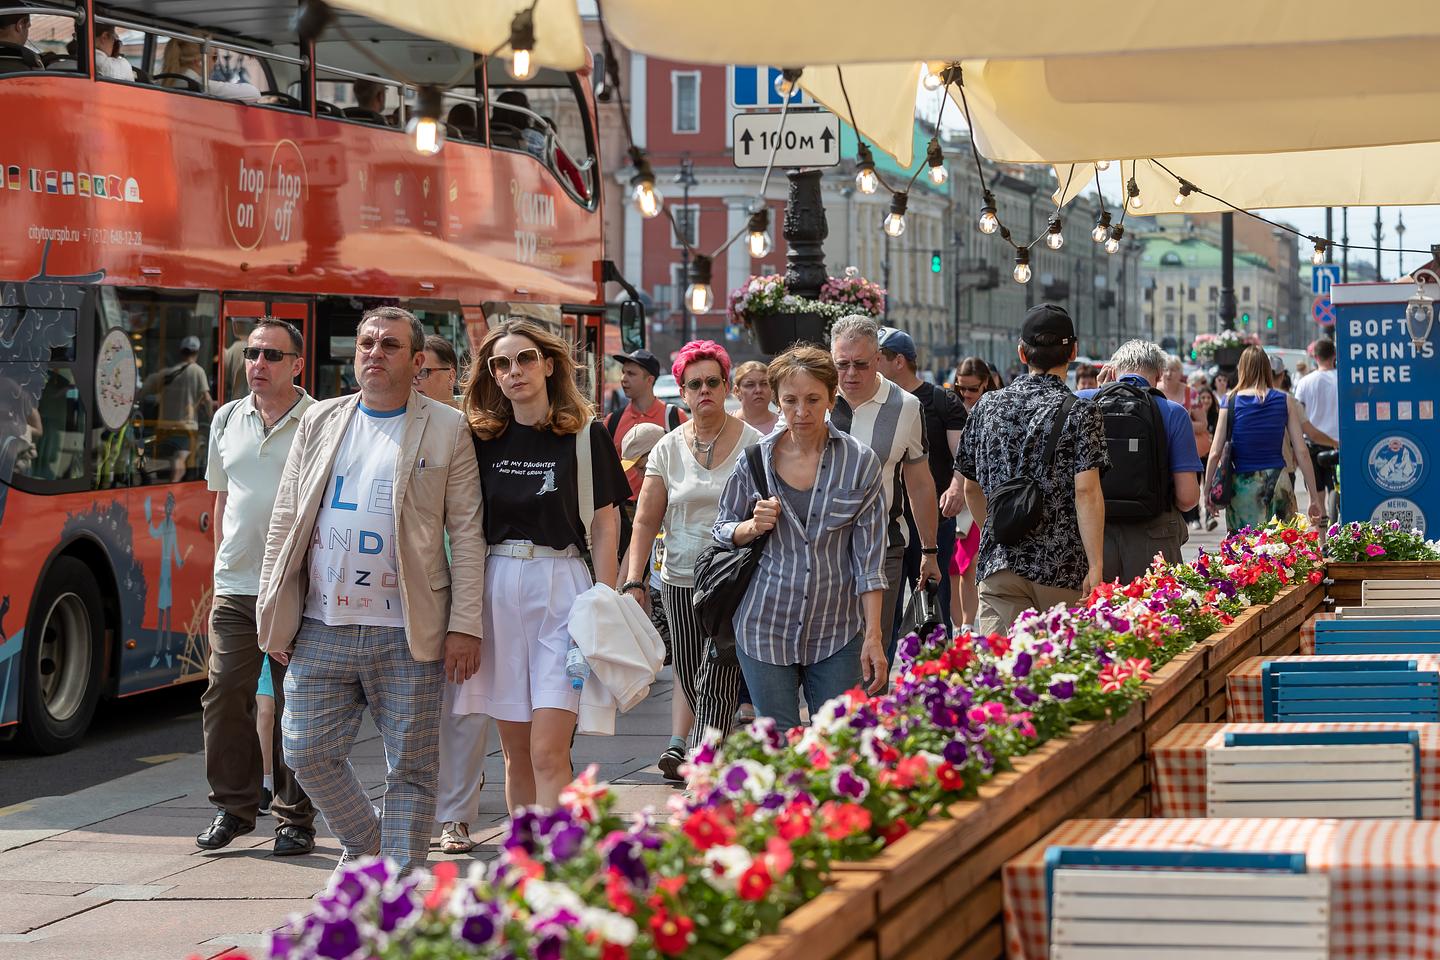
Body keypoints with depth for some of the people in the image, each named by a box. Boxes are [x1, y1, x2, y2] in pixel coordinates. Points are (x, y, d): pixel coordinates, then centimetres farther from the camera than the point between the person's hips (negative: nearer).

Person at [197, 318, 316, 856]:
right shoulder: (228, 420, 12)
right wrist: (222, 564, 17)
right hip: (234, 588, 4)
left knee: (295, 705, 0)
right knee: (225, 696, 1)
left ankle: (296, 819, 9)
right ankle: (233, 807, 14)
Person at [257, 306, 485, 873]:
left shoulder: (447, 429, 2)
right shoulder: (319, 422, 12)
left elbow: (467, 533, -1)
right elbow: (285, 523, 13)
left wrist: (465, 626, -8)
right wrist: (275, 618, 7)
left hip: (407, 636, -3)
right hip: (321, 630, 3)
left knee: (410, 769, 1)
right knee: (308, 754, 4)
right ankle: (366, 848, 27)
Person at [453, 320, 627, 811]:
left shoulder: (585, 436, 0)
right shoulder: (482, 439, 7)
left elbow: (605, 528, 2)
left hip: (561, 590, -3)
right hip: (496, 590, 3)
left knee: (548, 754, -11)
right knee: (516, 753, 8)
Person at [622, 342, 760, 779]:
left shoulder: (752, 443, -1)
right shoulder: (668, 448, 6)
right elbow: (646, 520, 4)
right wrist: (634, 580, -5)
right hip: (680, 579, 3)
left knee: (715, 680, -11)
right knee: (689, 677, 8)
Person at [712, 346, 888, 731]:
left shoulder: (860, 462, -2)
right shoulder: (755, 459, 1)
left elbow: (869, 558, -1)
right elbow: (722, 530, 13)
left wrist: (873, 636, -6)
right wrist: (753, 527, -9)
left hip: (836, 630, -1)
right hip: (766, 626, 1)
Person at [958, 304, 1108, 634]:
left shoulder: (987, 407, 8)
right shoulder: (1081, 413, -5)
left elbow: (971, 487, 16)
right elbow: (1086, 491, -14)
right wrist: (1096, 566, -13)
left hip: (999, 567, 3)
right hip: (1063, 570, -2)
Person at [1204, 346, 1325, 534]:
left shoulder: (1230, 402, 0)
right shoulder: (1285, 401, 2)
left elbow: (1215, 453, -1)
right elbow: (1302, 452, 0)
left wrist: (1208, 491, 9)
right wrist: (1314, 497, 5)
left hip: (1242, 484, -1)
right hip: (1278, 481, 1)